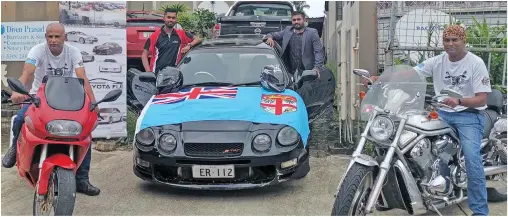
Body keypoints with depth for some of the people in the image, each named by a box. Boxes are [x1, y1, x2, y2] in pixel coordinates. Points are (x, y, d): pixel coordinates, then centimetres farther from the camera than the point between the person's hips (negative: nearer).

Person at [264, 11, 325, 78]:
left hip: (308, 72, -3)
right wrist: (269, 37, -6)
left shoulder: (312, 33, 1)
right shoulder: (287, 31, 14)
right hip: (291, 73, 3)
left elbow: (319, 52, -5)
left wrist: (317, 67, -20)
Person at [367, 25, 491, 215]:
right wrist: (381, 78, -18)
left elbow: (482, 99, -13)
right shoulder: (437, 61, 4)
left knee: (472, 158, -20)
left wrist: (459, 101, -32)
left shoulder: (476, 63, -8)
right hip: (443, 113, 5)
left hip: (469, 115, -4)